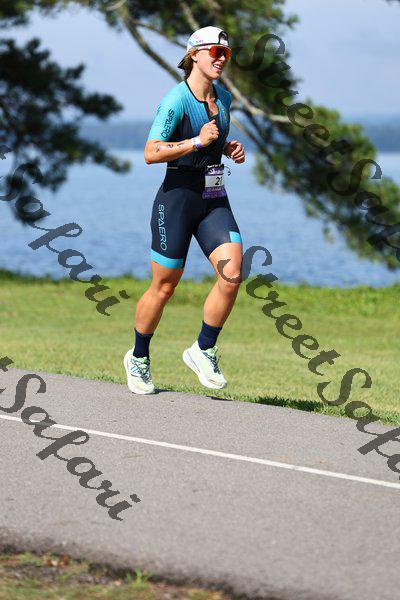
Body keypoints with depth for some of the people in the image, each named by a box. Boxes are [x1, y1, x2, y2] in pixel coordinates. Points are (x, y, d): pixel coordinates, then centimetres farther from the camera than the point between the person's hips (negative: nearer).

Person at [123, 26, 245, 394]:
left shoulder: (224, 97, 9)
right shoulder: (176, 100, -14)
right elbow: (151, 154, -19)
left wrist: (230, 149, 6)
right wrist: (198, 141, -24)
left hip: (215, 200, 6)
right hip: (177, 197, -6)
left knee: (232, 273, -14)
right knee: (164, 287, 4)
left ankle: (203, 351, 3)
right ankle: (138, 358, 26)